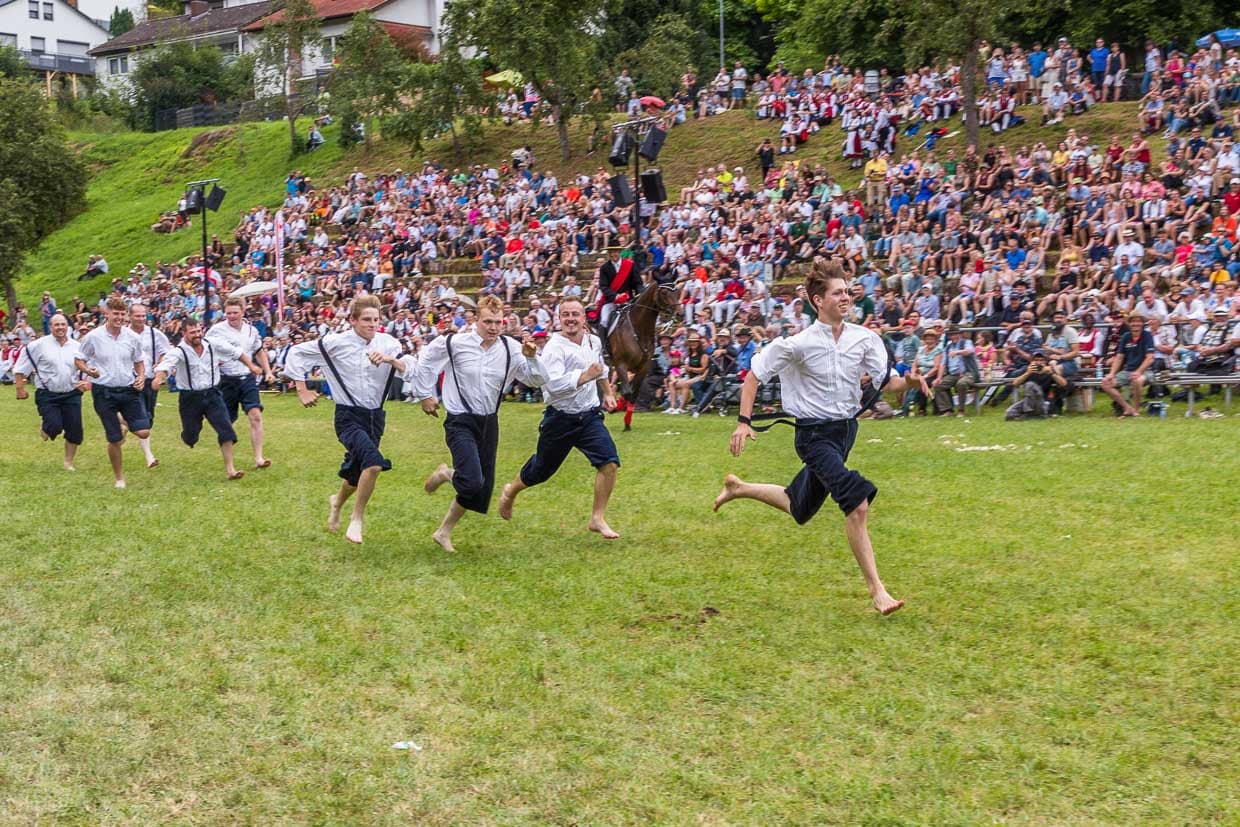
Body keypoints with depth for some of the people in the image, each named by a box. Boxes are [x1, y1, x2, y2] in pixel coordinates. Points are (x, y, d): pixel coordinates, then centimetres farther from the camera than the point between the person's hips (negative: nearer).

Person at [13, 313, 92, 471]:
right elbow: (20, 369, -1)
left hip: (71, 394, 3)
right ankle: (45, 429, 22)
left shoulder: (77, 346, 5)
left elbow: (87, 368, 16)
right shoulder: (38, 345, -6)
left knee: (74, 431, 2)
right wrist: (20, 389, -4)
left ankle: (68, 462, 22)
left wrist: (87, 382, 0)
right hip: (47, 395, -3)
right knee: (55, 427, -17)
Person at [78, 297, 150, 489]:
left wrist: (141, 377, -4)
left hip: (129, 389, 2)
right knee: (115, 441, 0)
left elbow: (139, 362, 15)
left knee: (143, 432, -11)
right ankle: (119, 479, 20)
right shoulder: (93, 337, -6)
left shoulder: (132, 337, 2)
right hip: (104, 392, -2)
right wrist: (88, 370, -15)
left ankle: (125, 424, 26)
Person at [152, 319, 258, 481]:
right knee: (190, 437, 8)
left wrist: (251, 366, 19)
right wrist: (159, 377, -55)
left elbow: (236, 352, 12)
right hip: (190, 398, -2)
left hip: (212, 394, 2)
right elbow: (166, 364, -35)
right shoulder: (178, 351, -15)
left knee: (226, 429, -11)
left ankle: (230, 469, -6)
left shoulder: (213, 346, -3)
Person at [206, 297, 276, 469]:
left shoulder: (251, 330, 7)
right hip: (227, 382, -3)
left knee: (256, 416, -11)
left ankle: (258, 458, -12)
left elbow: (260, 352, 22)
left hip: (248, 379, 3)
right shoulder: (217, 330, -7)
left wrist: (268, 371, 15)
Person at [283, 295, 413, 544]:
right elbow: (297, 353, -1)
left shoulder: (387, 344, -5)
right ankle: (356, 519, -10)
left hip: (375, 416, 4)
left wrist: (391, 360, -32)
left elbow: (410, 372, -14)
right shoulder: (336, 343, -11)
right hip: (349, 416, -4)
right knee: (374, 462, -28)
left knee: (357, 472, 19)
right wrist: (302, 391, -1)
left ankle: (338, 501, 53)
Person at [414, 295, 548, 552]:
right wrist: (424, 395, 5)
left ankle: (444, 532, 29)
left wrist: (531, 357, -21)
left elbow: (538, 380, -4)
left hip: (489, 423, 5)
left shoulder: (511, 349, -4)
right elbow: (424, 362, 3)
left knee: (482, 488, 9)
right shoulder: (454, 344, -12)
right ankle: (446, 473, 14)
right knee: (473, 481, -22)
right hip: (461, 422, -5)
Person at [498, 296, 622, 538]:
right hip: (560, 420, -4)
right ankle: (510, 492, 46)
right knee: (541, 470, 13)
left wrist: (608, 393, 24)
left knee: (609, 462, -16)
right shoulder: (554, 348, -19)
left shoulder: (594, 342, 3)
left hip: (589, 416, 4)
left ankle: (598, 518, -5)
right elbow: (553, 384, -34)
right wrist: (585, 376, -37)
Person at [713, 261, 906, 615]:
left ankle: (738, 488, 46)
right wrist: (744, 422, -13)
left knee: (799, 509, 20)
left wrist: (908, 381, -21)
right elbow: (754, 375, -6)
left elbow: (888, 382, 1)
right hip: (815, 434, -6)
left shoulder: (865, 338, -1)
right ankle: (876, 589, -15)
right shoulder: (798, 344, -14)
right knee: (858, 503, -24)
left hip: (847, 429, 6)